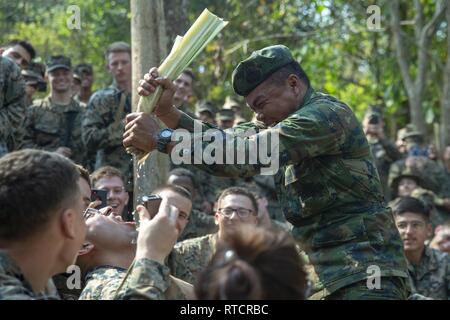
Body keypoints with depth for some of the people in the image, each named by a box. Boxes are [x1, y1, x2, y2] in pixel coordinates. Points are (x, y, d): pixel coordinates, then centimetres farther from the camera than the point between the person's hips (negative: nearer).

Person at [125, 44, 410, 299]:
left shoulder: (327, 115, -13)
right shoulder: (283, 122, 16)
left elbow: (249, 155, -22)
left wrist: (161, 140, -21)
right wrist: (166, 112, -8)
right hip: (326, 277, 8)